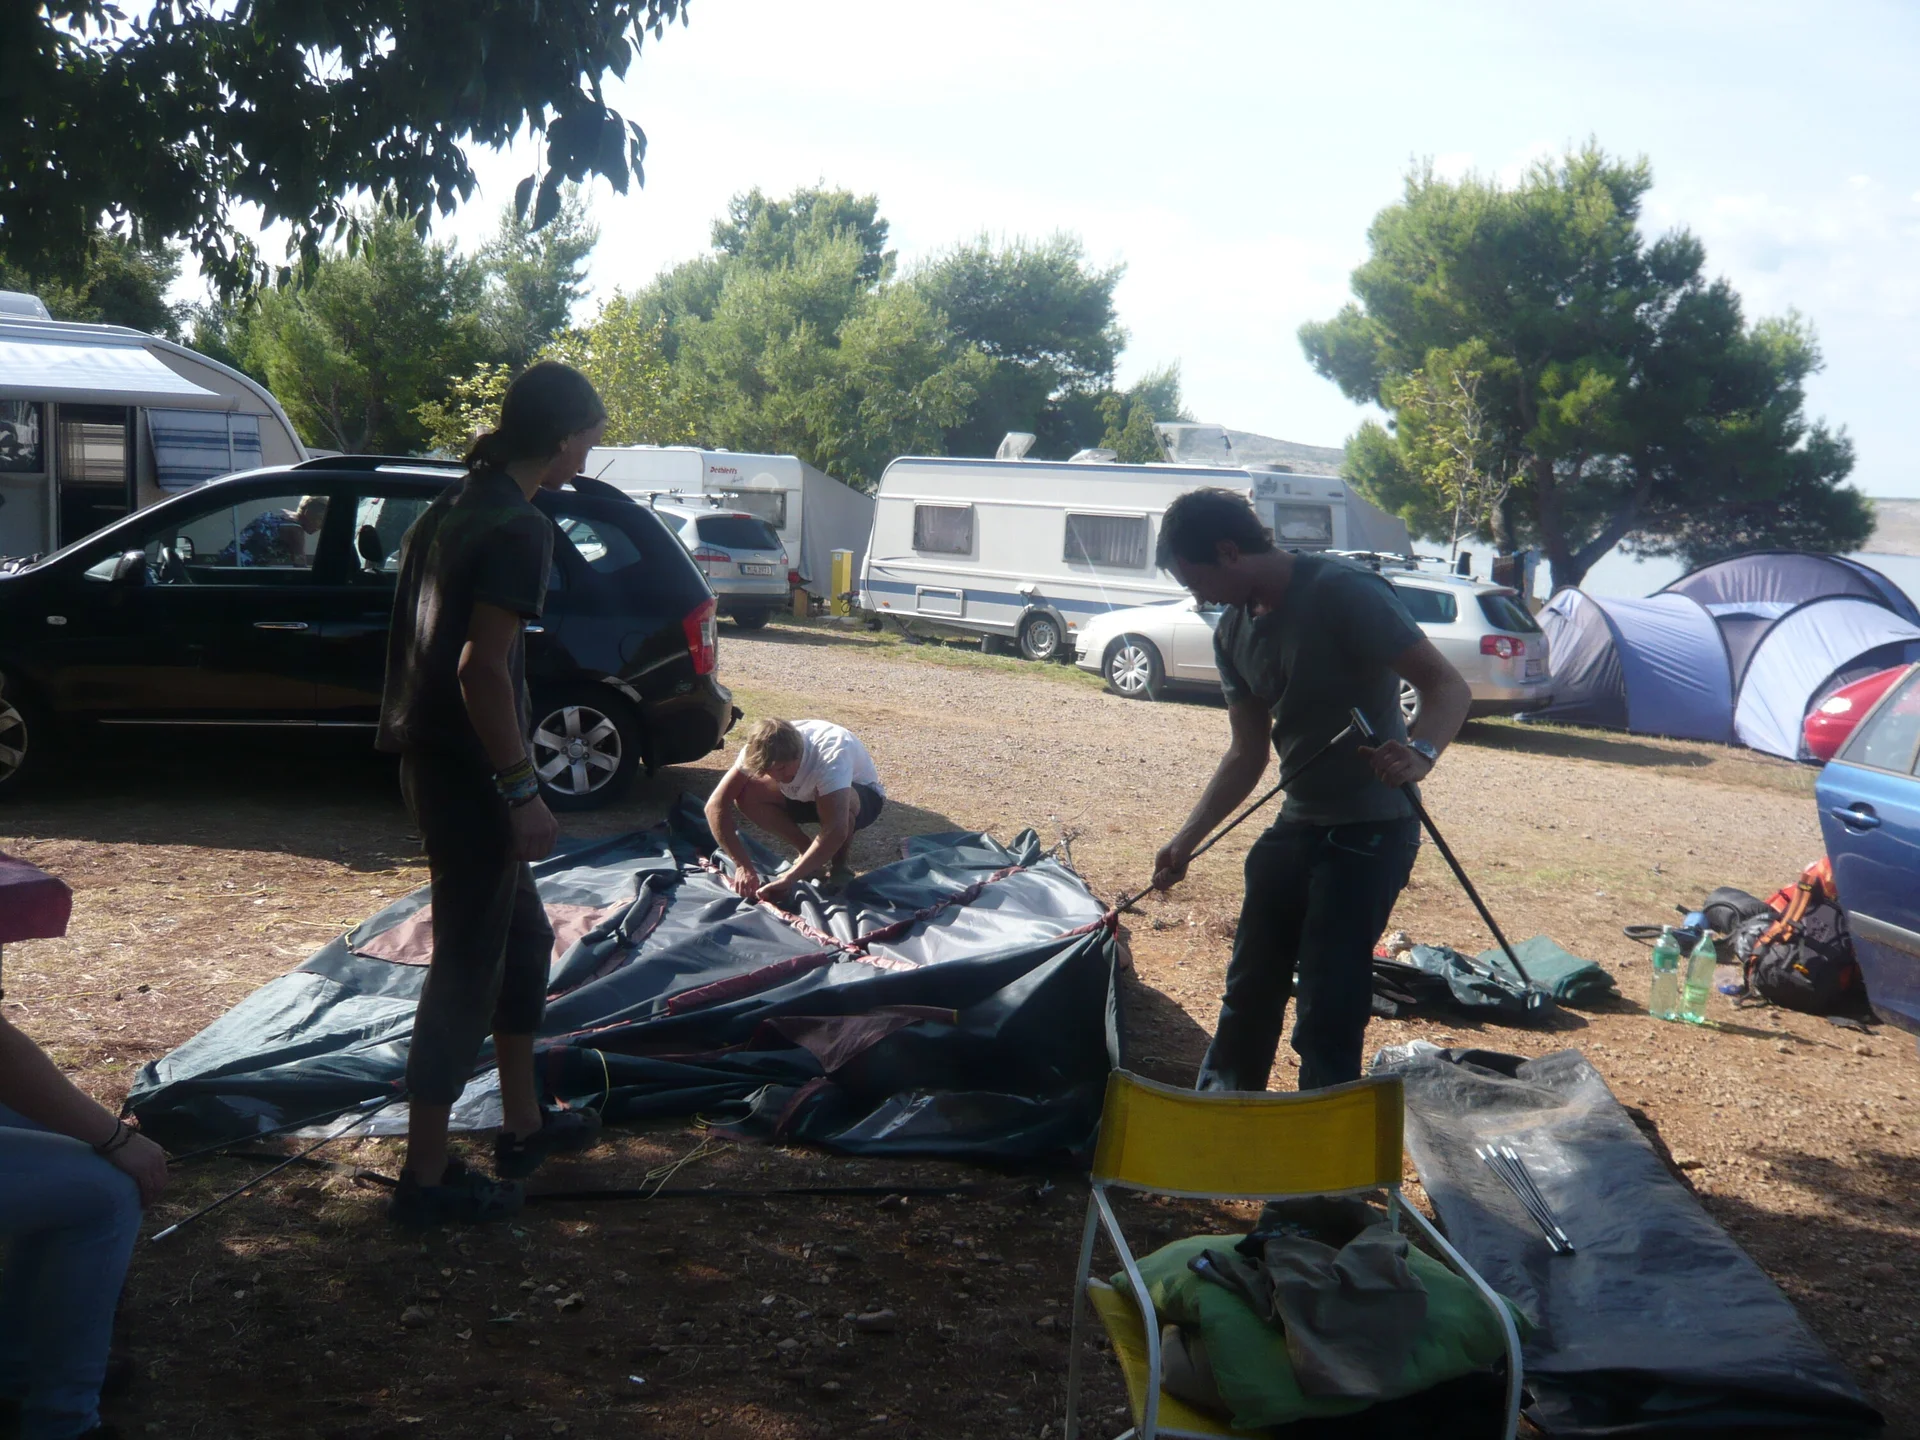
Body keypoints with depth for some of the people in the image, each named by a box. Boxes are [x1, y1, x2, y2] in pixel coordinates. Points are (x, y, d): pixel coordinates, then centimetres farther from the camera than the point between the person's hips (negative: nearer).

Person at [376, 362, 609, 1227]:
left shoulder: (450, 509, 12)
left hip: (429, 757, 10)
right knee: (468, 964, -1)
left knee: (523, 936, 21)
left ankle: (523, 1124, 32)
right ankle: (427, 1176, 7)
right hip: (467, 768, -10)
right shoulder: (520, 528, -17)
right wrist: (522, 790, -20)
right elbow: (481, 666, -25)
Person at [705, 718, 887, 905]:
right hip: (808, 793, 5)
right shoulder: (759, 751, -27)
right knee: (747, 795, -22)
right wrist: (742, 865, -38)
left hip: (863, 796, -5)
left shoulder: (830, 755, -41)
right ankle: (810, 857, -2)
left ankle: (842, 864, -9)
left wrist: (788, 879, -55)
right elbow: (716, 805, -29)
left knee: (835, 803, -40)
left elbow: (835, 831, -50)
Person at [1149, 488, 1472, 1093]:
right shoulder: (1234, 633, 5)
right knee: (1250, 990, 16)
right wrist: (1187, 840, 4)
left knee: (1328, 1011, -10)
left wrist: (1419, 753, -44)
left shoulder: (1343, 592, -21)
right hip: (1296, 826, 8)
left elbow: (1447, 684, -24)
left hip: (1371, 830, -8)